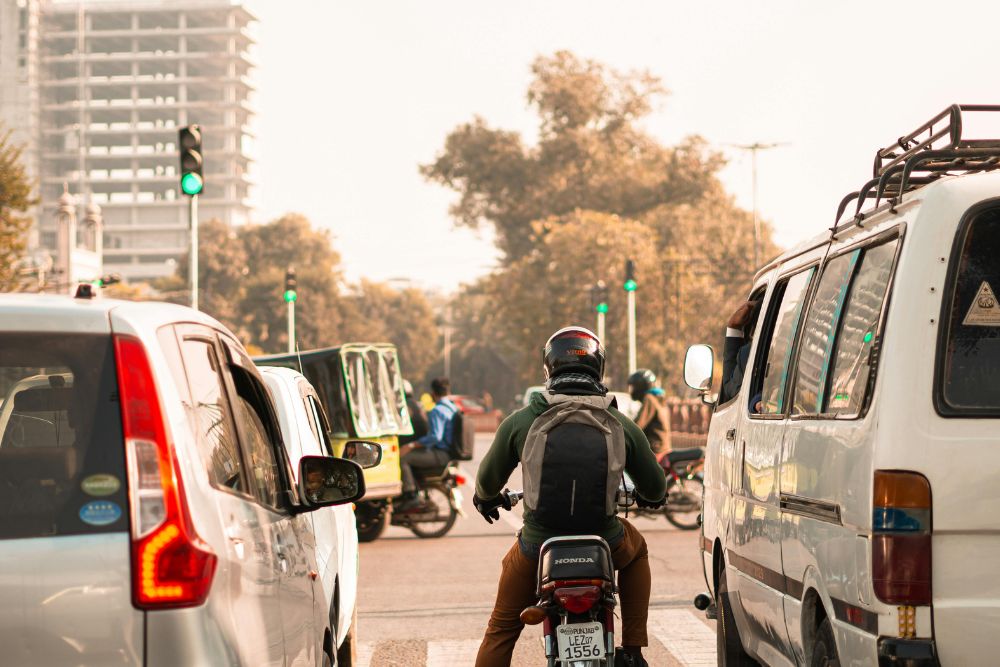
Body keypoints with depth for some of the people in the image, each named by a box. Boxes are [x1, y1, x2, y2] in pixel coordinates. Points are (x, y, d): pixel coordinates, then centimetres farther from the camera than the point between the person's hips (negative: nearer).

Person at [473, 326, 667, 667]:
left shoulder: (520, 422, -4)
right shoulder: (622, 425, -2)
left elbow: (488, 480, 8)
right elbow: (656, 489, 9)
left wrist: (485, 498, 33)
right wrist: (648, 496, 35)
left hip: (537, 548, -1)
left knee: (501, 630, 19)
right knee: (636, 549, 35)